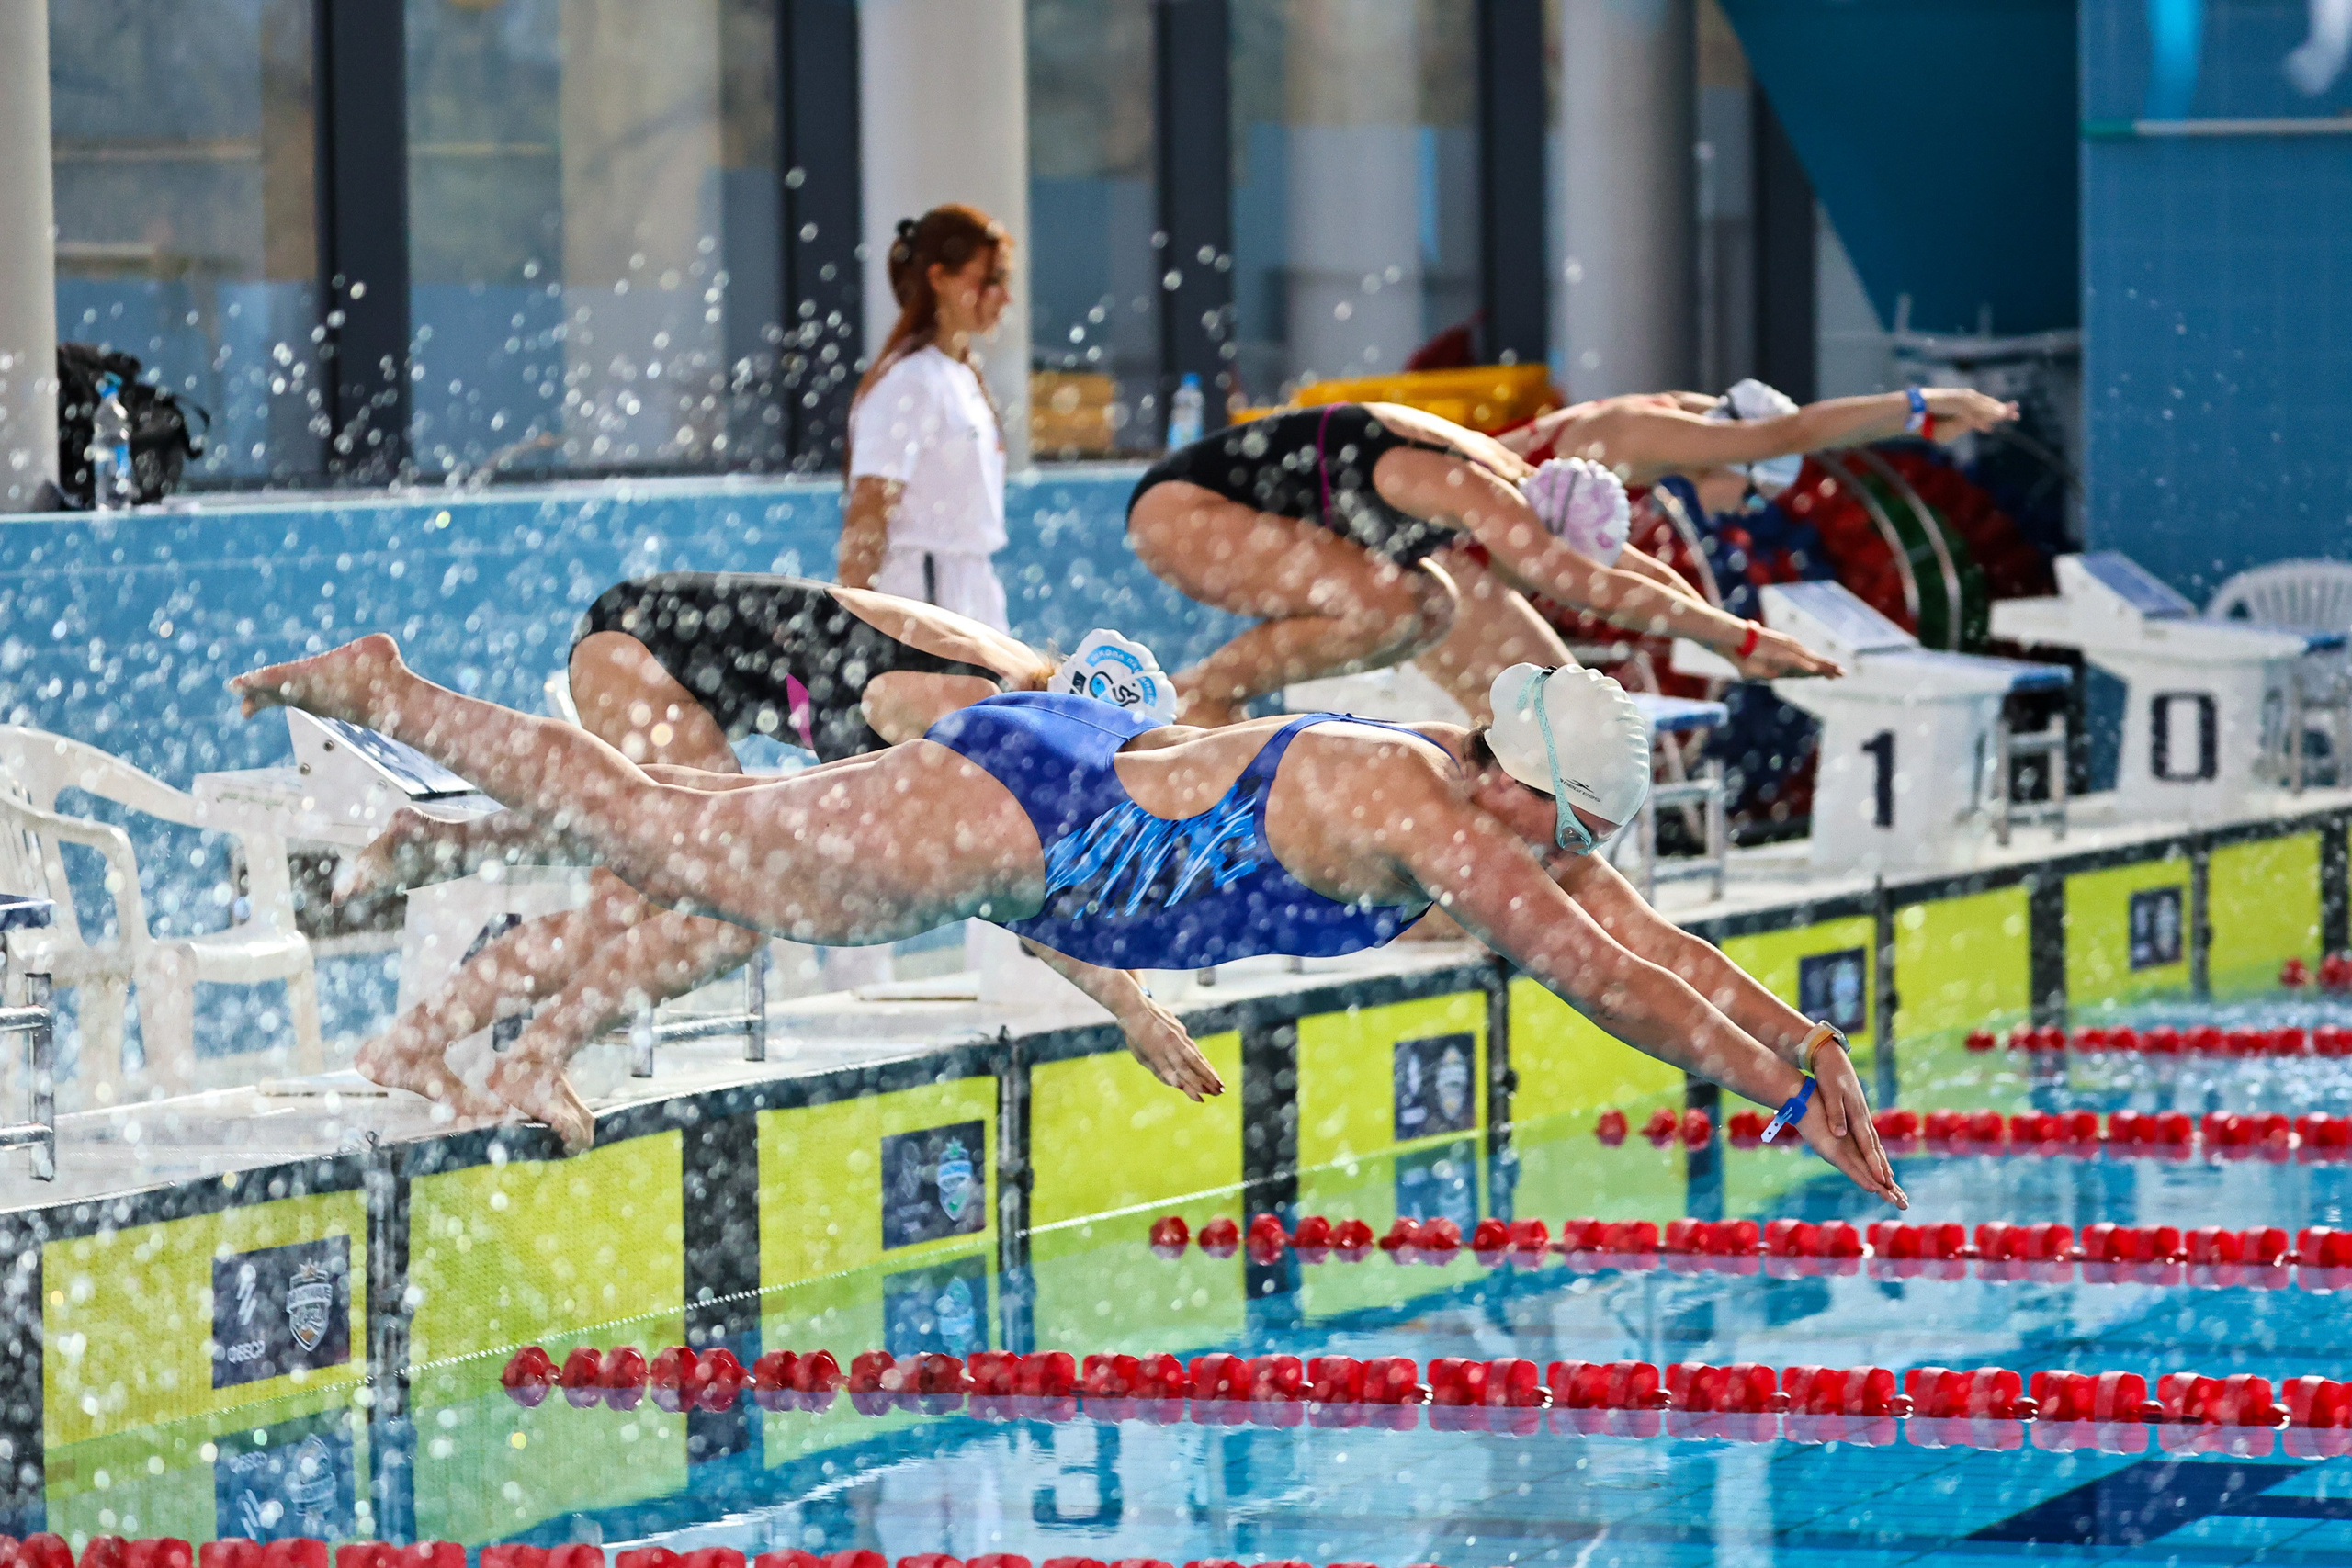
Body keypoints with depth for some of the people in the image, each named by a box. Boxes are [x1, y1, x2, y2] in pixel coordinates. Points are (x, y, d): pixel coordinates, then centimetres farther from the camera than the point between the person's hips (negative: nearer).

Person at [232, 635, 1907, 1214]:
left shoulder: (1487, 805, -2)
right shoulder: (1422, 820, -27)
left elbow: (1658, 941, 7)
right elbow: (1601, 978, -28)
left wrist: (1805, 1035, 1)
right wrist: (1789, 1089, -24)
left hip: (1073, 771, 8)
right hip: (1003, 817, -8)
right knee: (660, 836, 5)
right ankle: (382, 692, 17)